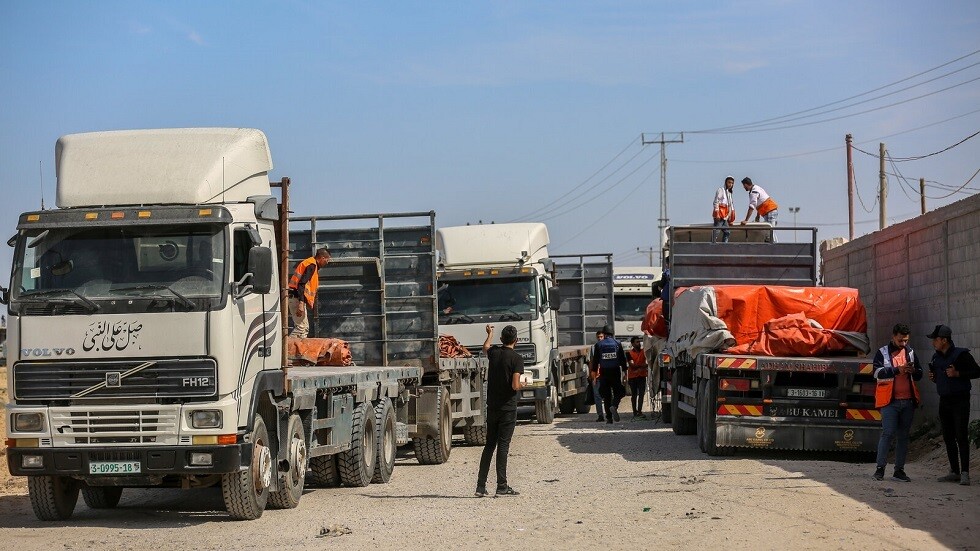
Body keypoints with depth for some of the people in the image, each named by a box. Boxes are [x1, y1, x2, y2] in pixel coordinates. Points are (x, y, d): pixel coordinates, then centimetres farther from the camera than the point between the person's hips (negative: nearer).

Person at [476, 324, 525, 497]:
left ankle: (481, 486, 9)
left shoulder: (494, 352, 4)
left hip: (492, 407, 5)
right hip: (508, 408, -5)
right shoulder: (516, 358, -12)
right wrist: (521, 385, 3)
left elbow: (485, 347, 30)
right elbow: (515, 385, -20)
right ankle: (501, 486, -4)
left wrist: (490, 334, 49)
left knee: (489, 445, 11)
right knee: (503, 446, -4)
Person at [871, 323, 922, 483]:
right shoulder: (883, 352, 1)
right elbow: (878, 372, -13)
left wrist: (914, 371, -4)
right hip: (890, 400, -5)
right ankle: (880, 468, -4)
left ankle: (899, 470, 11)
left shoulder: (910, 352, 15)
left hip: (908, 401, 5)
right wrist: (898, 370, -22)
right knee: (888, 433, -11)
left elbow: (919, 374, 19)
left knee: (903, 436, 6)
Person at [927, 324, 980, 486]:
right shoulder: (936, 357, 12)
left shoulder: (961, 354, -9)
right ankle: (954, 471, 13)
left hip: (960, 400, -7)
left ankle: (965, 473, -14)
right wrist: (933, 377, 3)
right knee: (948, 438, 7)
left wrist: (957, 374, -20)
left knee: (961, 437, -12)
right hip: (944, 400, 7)